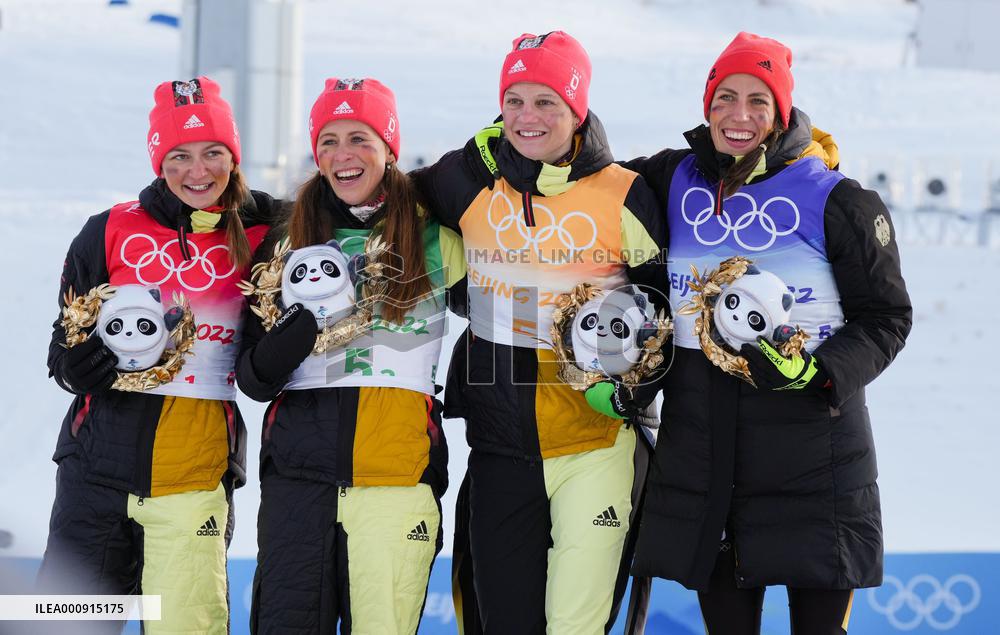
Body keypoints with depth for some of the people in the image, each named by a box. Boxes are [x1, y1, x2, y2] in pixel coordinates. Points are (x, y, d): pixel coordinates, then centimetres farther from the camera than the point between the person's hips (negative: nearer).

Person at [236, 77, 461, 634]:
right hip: (299, 466, 2)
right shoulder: (291, 241, 13)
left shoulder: (434, 238, 9)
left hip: (399, 468, -1)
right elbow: (255, 379, 7)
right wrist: (309, 321, -10)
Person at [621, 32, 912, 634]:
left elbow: (886, 317, -2)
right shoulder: (673, 180, 5)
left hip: (812, 444, -3)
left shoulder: (835, 200, -6)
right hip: (700, 444, 3)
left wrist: (817, 372, -17)